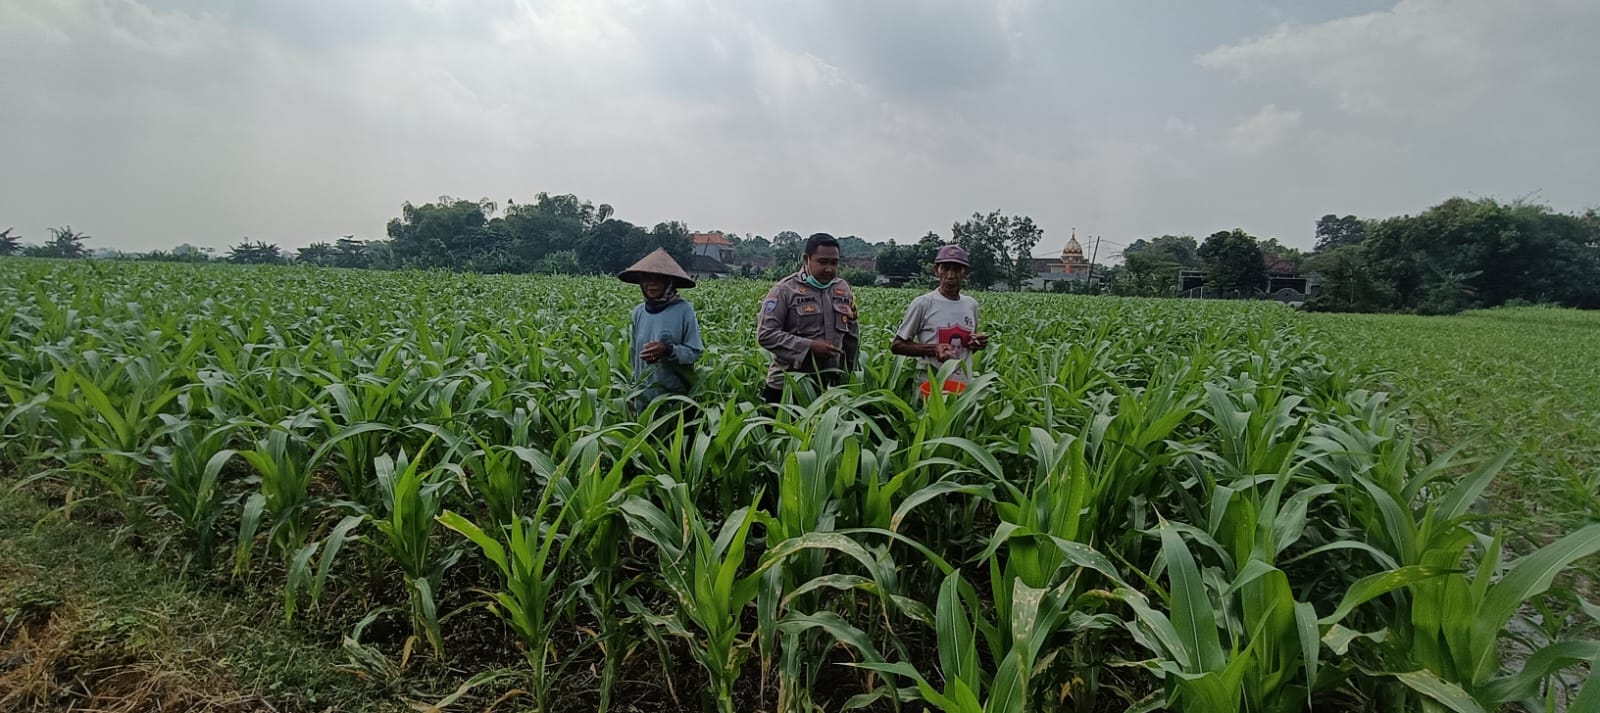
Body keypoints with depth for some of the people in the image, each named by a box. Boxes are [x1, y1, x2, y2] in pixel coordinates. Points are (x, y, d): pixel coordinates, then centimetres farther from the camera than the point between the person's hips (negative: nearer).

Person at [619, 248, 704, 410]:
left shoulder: (684, 310, -10)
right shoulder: (639, 311, 4)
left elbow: (695, 353, -10)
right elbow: (634, 352, 14)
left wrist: (668, 350, -25)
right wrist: (635, 387, 15)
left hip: (675, 392, -4)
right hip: (643, 392, 4)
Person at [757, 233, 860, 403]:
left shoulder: (844, 289, 9)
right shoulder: (785, 290, -8)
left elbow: (852, 337, 18)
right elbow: (766, 334, -14)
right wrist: (809, 346, -20)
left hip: (831, 386, 4)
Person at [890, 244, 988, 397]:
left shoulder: (971, 305, 7)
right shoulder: (922, 304, -8)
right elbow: (896, 345, -4)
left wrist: (978, 343, -3)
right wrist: (933, 349, -18)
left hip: (965, 386, 4)